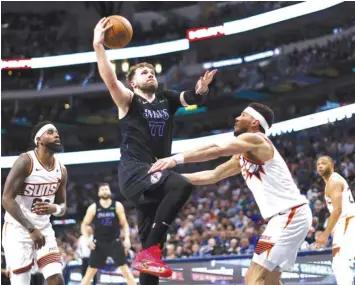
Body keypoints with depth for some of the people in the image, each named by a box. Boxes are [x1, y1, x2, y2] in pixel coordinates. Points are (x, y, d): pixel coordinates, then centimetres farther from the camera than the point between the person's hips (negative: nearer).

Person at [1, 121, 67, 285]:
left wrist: (54, 209, -15)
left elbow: (63, 207, 12)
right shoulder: (25, 162, -17)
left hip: (44, 228, 6)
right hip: (18, 229, -5)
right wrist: (31, 229, -28)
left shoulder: (61, 170, 3)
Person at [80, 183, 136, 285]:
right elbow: (84, 224, 6)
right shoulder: (93, 207, -1)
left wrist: (127, 238, -10)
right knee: (90, 271, 3)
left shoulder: (117, 206, -2)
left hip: (114, 242, 0)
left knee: (125, 269, -6)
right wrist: (87, 239, -7)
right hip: (99, 243, 1)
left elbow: (124, 224, 3)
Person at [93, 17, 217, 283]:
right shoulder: (129, 100, 2)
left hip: (157, 173, 7)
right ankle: (149, 252, -32)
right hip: (135, 172, -7)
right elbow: (110, 80, -14)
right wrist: (98, 46, -26)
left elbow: (191, 99, 11)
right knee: (182, 185, -33)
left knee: (152, 245, 6)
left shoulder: (166, 99, 18)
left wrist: (201, 89, -13)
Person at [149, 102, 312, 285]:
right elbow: (212, 176, 24)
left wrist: (176, 159, -29)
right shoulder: (242, 157, 20)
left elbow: (218, 149, -25)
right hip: (286, 215, 10)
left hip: (290, 213, -10)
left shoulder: (254, 139, -9)